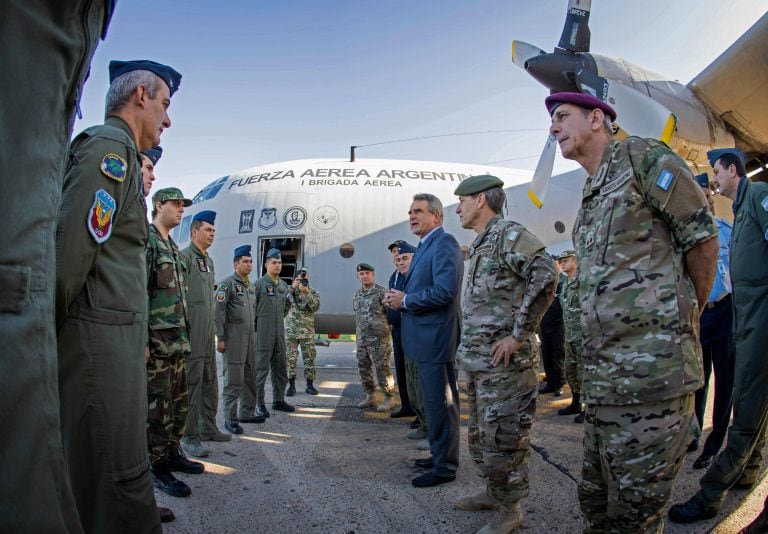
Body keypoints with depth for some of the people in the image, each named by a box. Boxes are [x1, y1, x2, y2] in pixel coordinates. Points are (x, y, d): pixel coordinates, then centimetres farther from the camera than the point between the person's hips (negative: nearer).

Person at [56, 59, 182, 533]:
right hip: (101, 337, -10)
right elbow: (73, 247, -18)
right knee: (120, 473, -5)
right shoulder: (111, 146, -7)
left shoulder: (117, 151, 22)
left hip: (117, 336, 10)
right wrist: (53, 327, -12)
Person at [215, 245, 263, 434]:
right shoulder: (227, 283, -6)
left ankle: (246, 413, 22)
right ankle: (230, 418, 3)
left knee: (251, 377, 11)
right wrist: (220, 338, -15)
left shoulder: (251, 286, 17)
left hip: (250, 336, 8)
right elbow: (218, 312, -12)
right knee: (234, 380, -5)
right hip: (234, 337, -8)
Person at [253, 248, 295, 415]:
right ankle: (259, 404, 6)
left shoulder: (284, 285, 13)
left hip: (280, 333, 7)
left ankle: (279, 400, 22)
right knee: (261, 369, -2)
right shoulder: (259, 284, -6)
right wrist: (257, 325, -4)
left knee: (281, 368, 12)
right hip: (263, 334, -7)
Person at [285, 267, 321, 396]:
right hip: (291, 330, 0)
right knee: (290, 358, 0)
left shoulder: (314, 292, 6)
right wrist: (293, 288, -18)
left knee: (309, 358, 3)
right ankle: (291, 385, 9)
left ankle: (310, 384, 12)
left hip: (308, 331, 0)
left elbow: (316, 307, -11)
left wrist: (306, 293, -20)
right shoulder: (290, 290, 6)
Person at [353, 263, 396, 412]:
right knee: (363, 367, 11)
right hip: (361, 338, 7)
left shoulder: (381, 291, -9)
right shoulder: (357, 294, 11)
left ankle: (388, 399, 7)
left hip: (378, 338, -7)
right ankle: (370, 396, 23)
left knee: (382, 368, -3)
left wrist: (384, 326, -7)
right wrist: (359, 332, 16)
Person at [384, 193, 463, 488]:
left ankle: (444, 467, 11)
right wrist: (400, 299, 6)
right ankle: (439, 455, 33)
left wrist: (405, 300, -15)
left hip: (436, 339, -10)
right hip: (425, 339, 11)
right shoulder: (424, 246, 17)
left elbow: (445, 291, -25)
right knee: (433, 402, 19)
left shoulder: (444, 243, -14)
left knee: (440, 403, -1)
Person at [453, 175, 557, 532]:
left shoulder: (507, 234, -11)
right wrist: (468, 348, 16)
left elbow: (545, 276, -26)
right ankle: (493, 493, 35)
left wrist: (518, 334, -23)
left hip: (503, 364, -10)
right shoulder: (479, 245, 17)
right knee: (480, 435, 19)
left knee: (502, 439, 0)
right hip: (476, 362, 10)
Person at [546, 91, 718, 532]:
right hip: (601, 376, 8)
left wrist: (683, 319, 3)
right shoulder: (591, 197, 22)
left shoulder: (641, 157, -2)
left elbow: (703, 239, -5)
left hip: (650, 372, -8)